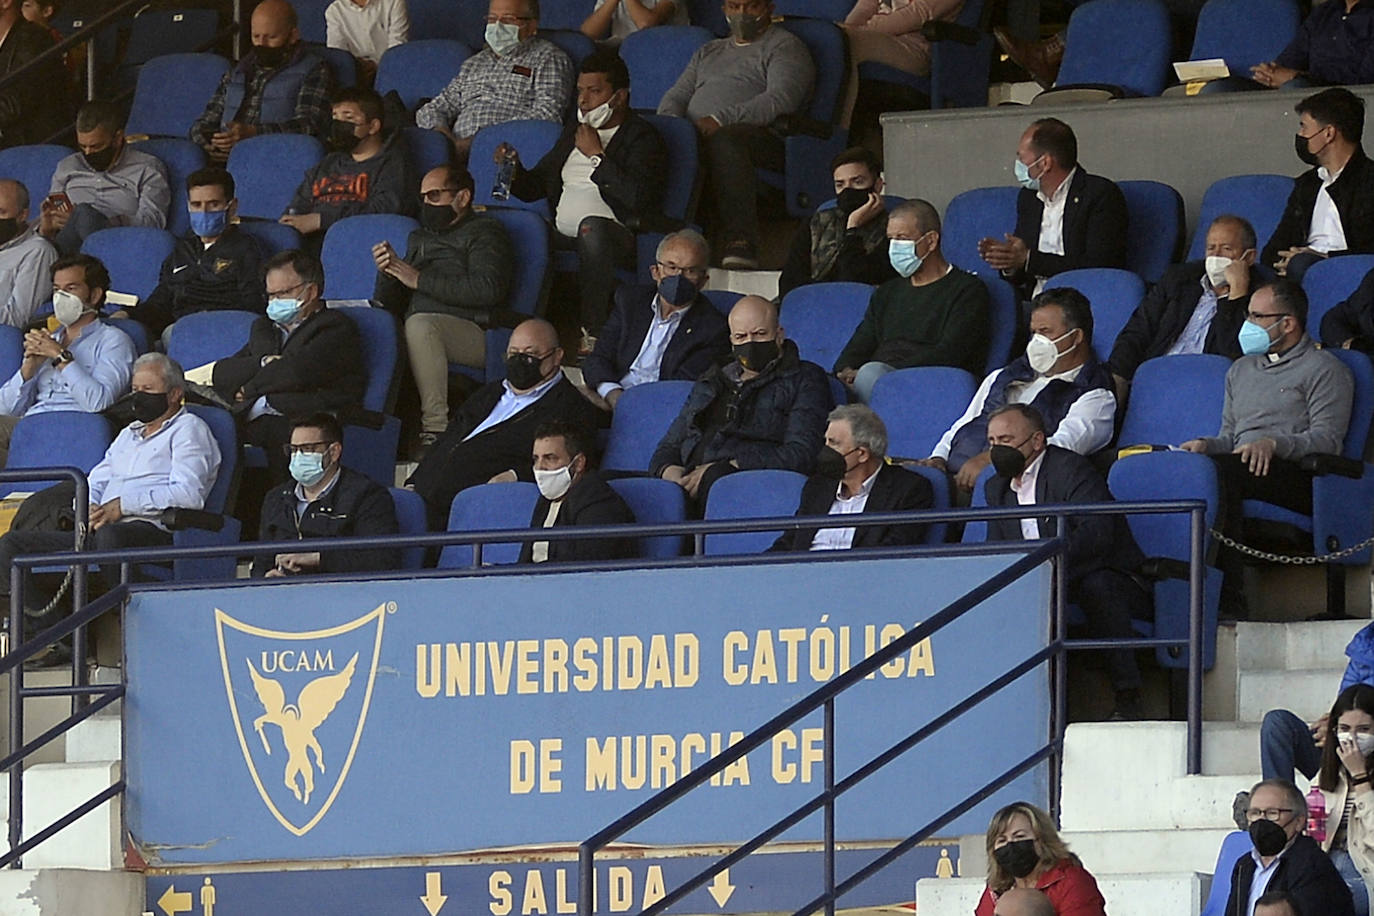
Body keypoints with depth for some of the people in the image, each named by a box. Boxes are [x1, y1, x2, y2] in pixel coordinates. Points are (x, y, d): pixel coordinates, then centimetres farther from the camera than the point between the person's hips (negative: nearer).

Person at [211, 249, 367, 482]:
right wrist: (263, 364, 0)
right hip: (251, 423, 6)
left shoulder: (337, 327, 8)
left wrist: (249, 388, 6)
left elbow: (298, 372, -8)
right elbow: (221, 374, 18)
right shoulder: (263, 328, 31)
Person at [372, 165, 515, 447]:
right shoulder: (419, 238, 29)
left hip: (475, 333, -6)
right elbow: (389, 306, 25)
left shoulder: (484, 233, 9)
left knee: (420, 324, -37)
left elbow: (487, 290, -11)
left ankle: (436, 426, -39)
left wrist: (420, 280, -8)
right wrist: (387, 273, 3)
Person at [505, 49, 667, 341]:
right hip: (562, 237, 6)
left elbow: (637, 196, -16)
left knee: (592, 226, -40)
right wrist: (515, 173, 4)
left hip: (620, 238, -6)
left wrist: (596, 155, -8)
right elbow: (535, 186, 27)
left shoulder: (643, 138, 2)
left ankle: (593, 334, -38)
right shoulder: (574, 132, 24)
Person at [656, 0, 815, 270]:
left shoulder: (784, 45, 13)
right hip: (695, 135, 5)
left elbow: (781, 99, -5)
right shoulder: (707, 53, 36)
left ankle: (739, 247, -55)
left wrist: (720, 120, -16)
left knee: (723, 141, -42)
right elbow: (674, 97, 28)